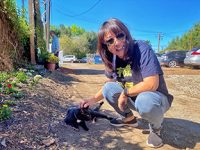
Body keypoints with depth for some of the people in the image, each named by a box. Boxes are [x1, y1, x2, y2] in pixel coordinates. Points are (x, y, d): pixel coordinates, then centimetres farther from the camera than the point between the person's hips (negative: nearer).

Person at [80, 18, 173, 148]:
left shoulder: (142, 48, -26)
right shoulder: (112, 59, -7)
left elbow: (152, 84, -32)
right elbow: (110, 83, 7)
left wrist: (125, 93, -21)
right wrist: (93, 100, -2)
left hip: (156, 98, -5)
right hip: (133, 98, 6)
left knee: (144, 100, -37)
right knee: (108, 88, -10)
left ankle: (156, 127, -2)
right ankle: (129, 118, 13)